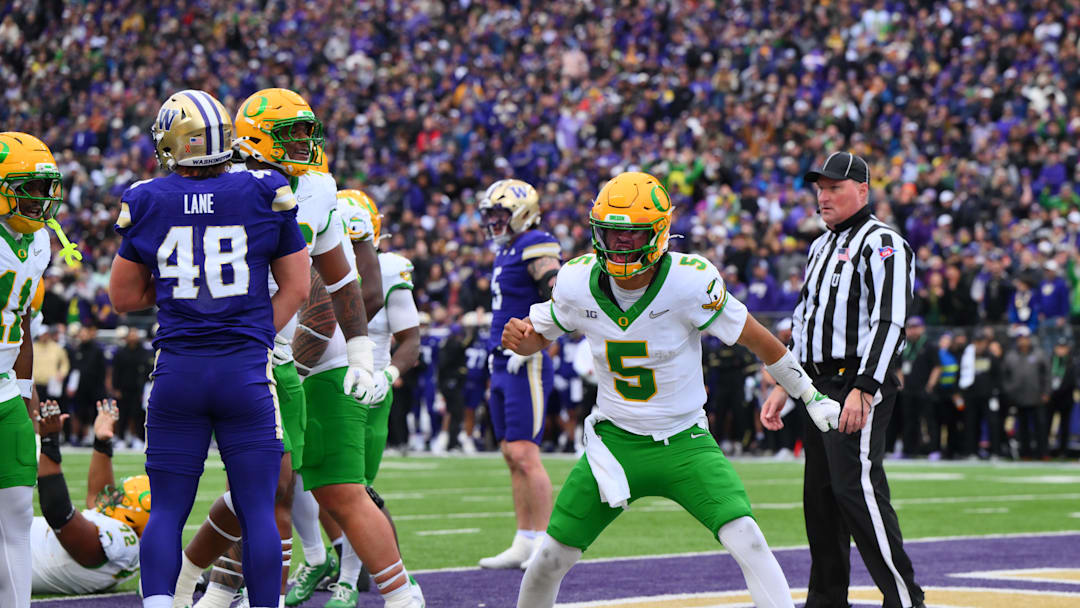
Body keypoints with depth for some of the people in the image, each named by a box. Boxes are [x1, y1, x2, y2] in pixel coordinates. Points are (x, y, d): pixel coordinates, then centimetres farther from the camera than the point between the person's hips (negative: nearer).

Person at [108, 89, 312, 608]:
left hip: (177, 371, 1)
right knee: (258, 511, 3)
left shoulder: (147, 202, 1)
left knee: (167, 511, 6)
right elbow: (296, 288, 4)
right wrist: (252, 338, 11)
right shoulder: (265, 196, -1)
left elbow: (124, 296, 11)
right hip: (246, 372, -1)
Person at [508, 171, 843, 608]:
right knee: (552, 558, 1)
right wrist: (519, 338, -17)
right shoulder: (578, 282, -9)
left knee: (745, 539, -22)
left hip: (685, 442, -2)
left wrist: (811, 396, -1)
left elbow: (755, 338, -8)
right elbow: (537, 336, 8)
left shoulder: (690, 282, -19)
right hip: (615, 441, 2)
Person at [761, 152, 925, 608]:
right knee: (819, 493, 9)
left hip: (861, 384, -9)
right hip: (820, 384, 9)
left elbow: (889, 322, -18)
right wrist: (783, 385, 19)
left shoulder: (882, 244, -8)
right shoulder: (821, 247, 21)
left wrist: (862, 390, -25)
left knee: (856, 486, -17)